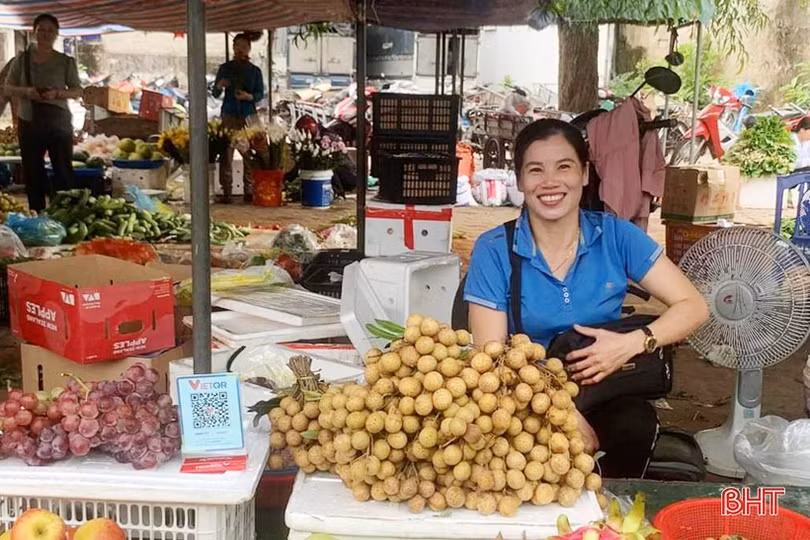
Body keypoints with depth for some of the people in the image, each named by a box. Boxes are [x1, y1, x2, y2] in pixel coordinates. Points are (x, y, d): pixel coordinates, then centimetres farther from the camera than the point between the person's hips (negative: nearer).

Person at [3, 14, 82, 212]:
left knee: (64, 171, -2)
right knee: (32, 172, 7)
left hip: (59, 122, -2)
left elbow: (77, 91, 2)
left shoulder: (66, 62, 1)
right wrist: (26, 91, -14)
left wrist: (57, 93, -17)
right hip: (29, 122, 2)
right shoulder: (22, 58, 4)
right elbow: (8, 88, 6)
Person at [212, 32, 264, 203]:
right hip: (229, 115, 0)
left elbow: (260, 93, 6)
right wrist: (219, 85, -14)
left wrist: (249, 96, -14)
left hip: (249, 116, 0)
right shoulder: (225, 68, 8)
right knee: (226, 154, -6)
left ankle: (249, 191, 1)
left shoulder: (255, 71, 8)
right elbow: (215, 94, 8)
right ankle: (226, 192, -1)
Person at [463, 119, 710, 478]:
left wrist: (633, 343, -20)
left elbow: (694, 308, 0)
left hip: (604, 394, 3)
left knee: (637, 423, -30)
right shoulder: (493, 251, -7)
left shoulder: (616, 236, -2)